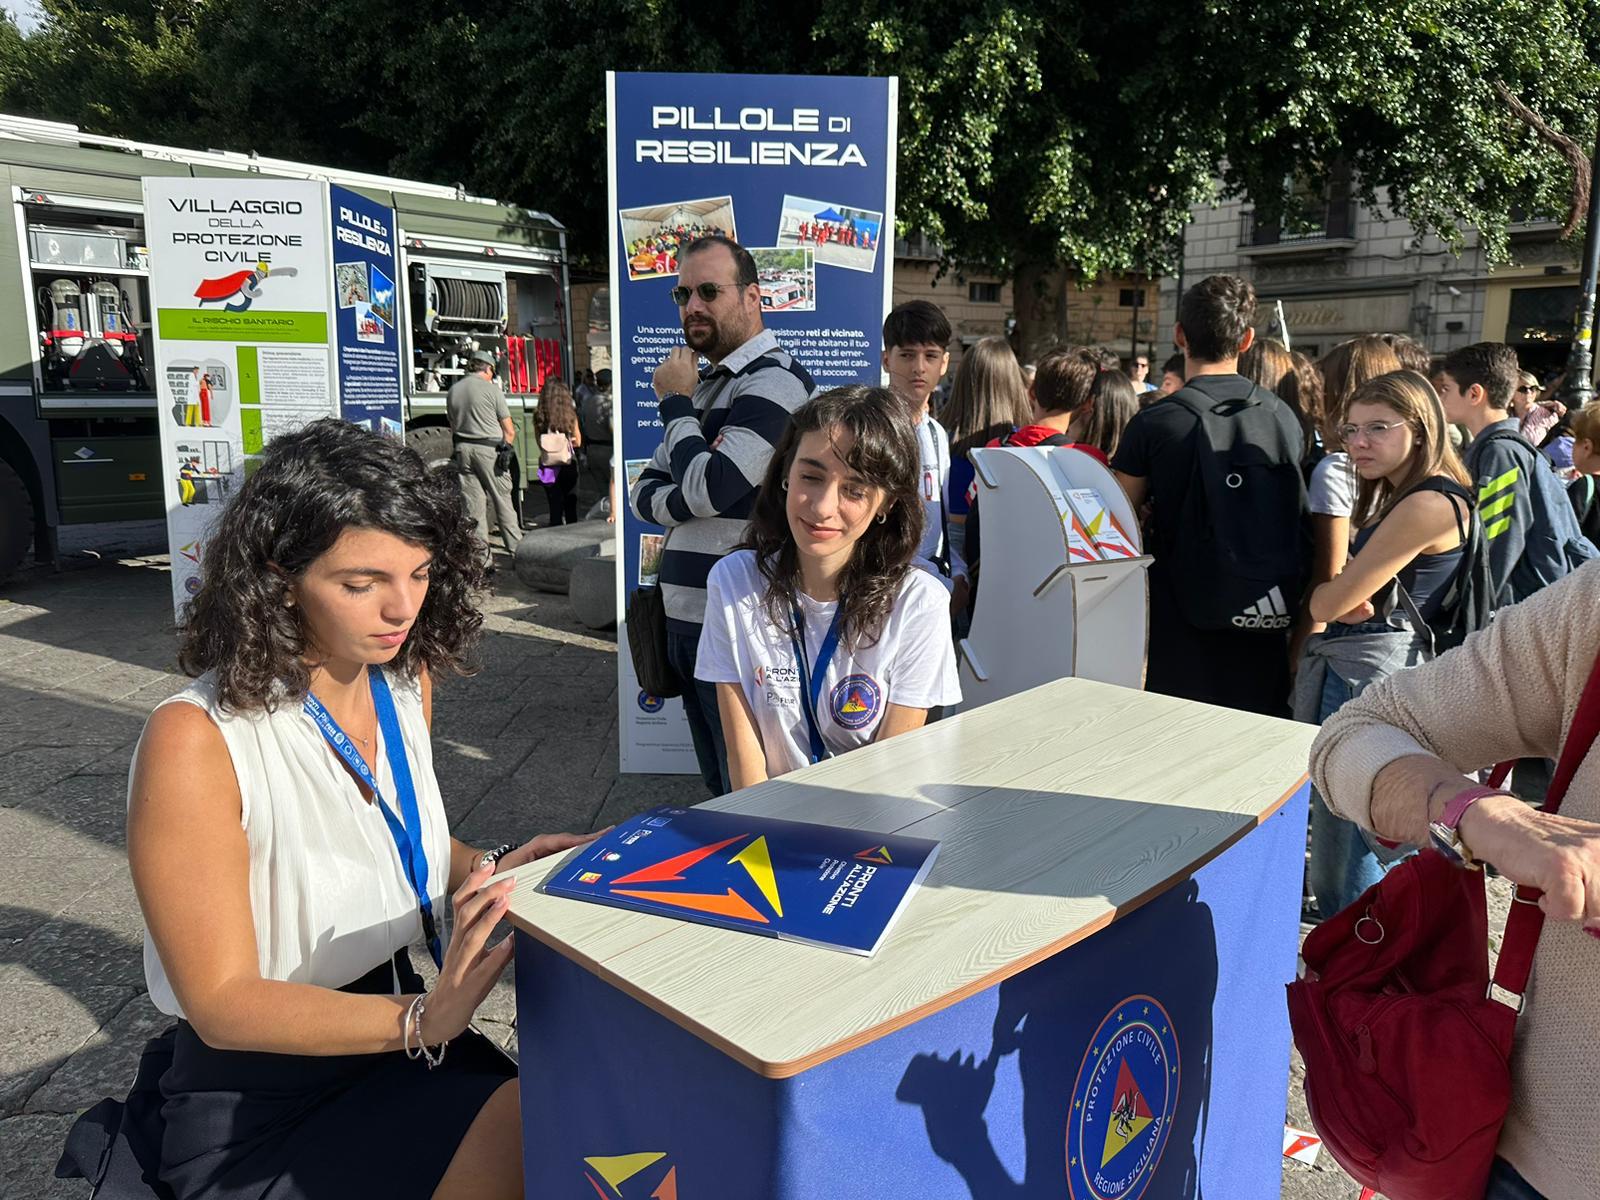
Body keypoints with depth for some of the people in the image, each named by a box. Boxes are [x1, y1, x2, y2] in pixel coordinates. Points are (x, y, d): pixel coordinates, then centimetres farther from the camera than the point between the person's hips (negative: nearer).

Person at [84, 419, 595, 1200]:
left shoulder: (405, 682, -2)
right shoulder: (195, 739, -21)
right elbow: (223, 1004, -18)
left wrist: (497, 870, -5)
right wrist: (423, 1020, -32)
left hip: (398, 1026, 6)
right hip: (257, 1106, -5)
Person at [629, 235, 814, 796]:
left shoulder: (776, 380, -12)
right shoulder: (707, 383, 17)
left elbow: (709, 487, -21)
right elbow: (644, 492, 15)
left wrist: (676, 404, -6)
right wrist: (684, 505, -8)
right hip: (685, 621, 9)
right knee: (717, 790, 20)